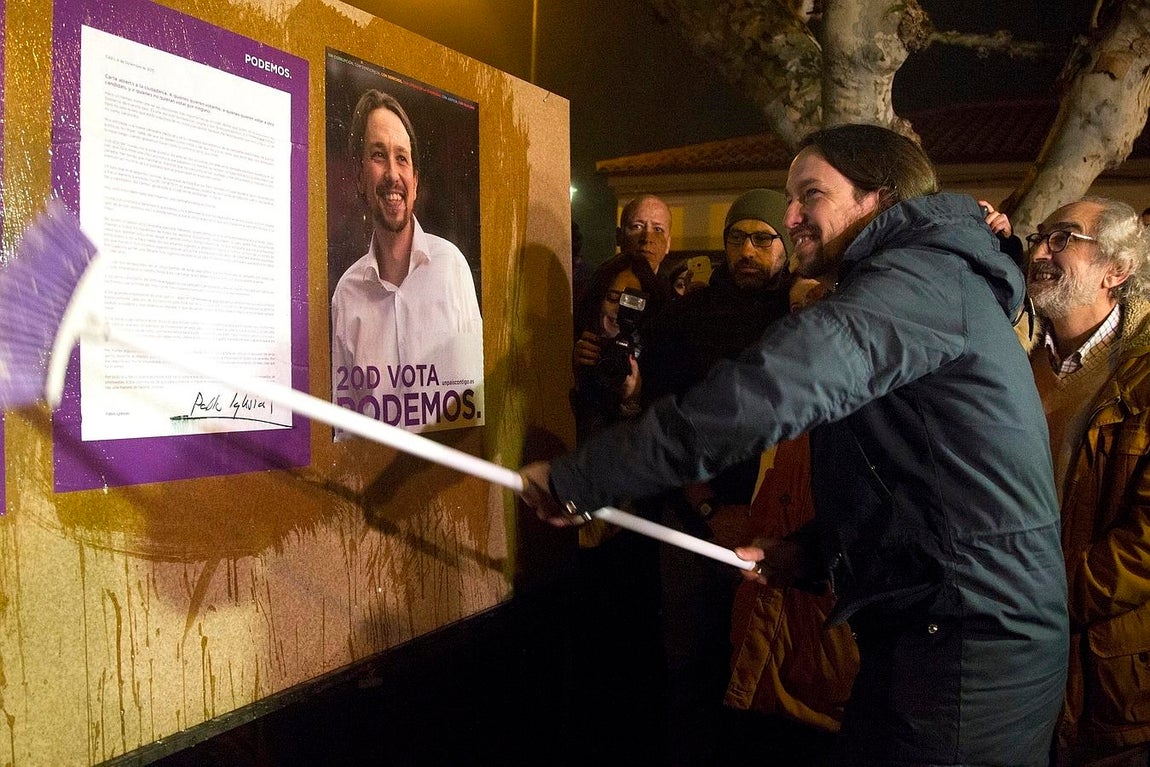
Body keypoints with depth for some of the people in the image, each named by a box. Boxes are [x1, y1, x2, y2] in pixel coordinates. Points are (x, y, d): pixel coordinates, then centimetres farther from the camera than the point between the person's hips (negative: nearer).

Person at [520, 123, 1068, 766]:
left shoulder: (920, 278, -15)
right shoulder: (942, 285, 20)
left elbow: (763, 395, -31)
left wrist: (576, 478, -25)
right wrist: (813, 553, 10)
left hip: (965, 651, -10)